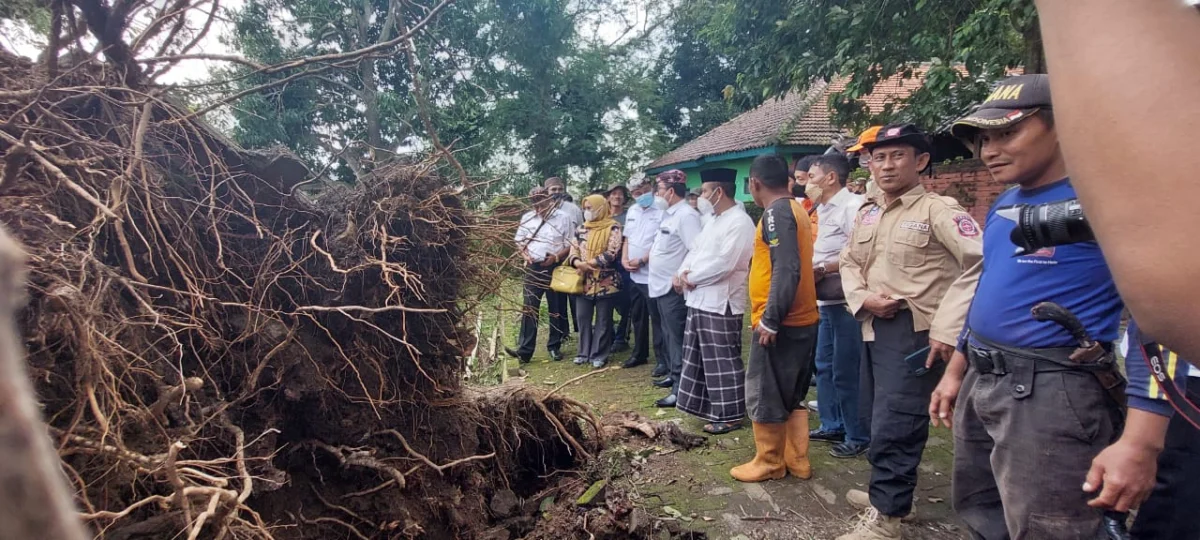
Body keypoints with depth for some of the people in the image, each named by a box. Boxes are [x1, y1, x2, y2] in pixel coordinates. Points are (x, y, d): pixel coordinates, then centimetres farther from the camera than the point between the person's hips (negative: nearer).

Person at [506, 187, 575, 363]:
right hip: (533, 268, 3)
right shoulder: (527, 218, 7)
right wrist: (525, 255, -6)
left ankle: (554, 346, 21)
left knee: (557, 309, 7)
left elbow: (572, 244, -5)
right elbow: (519, 241, 14)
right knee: (529, 309, -1)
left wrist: (556, 257, -18)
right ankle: (524, 350, -1)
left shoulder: (564, 217, -5)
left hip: (556, 268, -2)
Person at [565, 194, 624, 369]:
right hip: (584, 281, 5)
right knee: (583, 317, 9)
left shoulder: (613, 228, -6)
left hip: (605, 282, -5)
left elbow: (612, 253, -15)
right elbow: (573, 250, 9)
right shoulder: (582, 229, 13)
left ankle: (599, 355, 12)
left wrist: (588, 264, -15)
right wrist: (578, 263, -13)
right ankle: (584, 352, 21)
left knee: (603, 320, 3)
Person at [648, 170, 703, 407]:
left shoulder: (686, 215, -18)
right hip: (661, 286, 10)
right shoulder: (669, 214, 14)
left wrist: (681, 277, -26)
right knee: (668, 336, 21)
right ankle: (674, 375, 35)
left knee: (677, 339, -3)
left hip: (674, 289, -10)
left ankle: (680, 390, 3)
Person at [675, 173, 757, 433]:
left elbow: (723, 264, -22)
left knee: (723, 362, -1)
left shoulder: (739, 222, -15)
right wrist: (681, 272, -2)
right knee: (699, 358, 17)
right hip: (700, 300, 10)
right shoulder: (713, 221, 17)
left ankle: (729, 415, 9)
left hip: (721, 303, -10)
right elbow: (696, 251, 17)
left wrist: (691, 278, -12)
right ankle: (704, 405, 29)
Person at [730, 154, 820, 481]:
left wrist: (770, 320, -22)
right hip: (801, 320, 9)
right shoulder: (795, 208, 13)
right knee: (792, 395, 17)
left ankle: (769, 463, 16)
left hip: (779, 323, -9)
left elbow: (787, 270, -25)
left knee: (764, 395, 4)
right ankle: (797, 461, 26)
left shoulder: (776, 212, -16)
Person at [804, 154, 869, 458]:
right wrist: (812, 270, 4)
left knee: (846, 372, -2)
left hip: (846, 302, -10)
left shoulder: (853, 206, -14)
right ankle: (832, 426, 29)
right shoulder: (823, 210, 15)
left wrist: (822, 269, -17)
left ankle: (858, 436, 11)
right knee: (825, 367, 16)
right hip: (826, 301, 10)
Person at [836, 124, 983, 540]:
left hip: (914, 331, -7)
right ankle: (887, 492, 36)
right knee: (879, 418, 18)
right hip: (874, 328, 8)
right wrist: (862, 297, -2)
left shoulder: (938, 209, -10)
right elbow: (849, 262, 19)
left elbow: (980, 263, -19)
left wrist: (947, 327, -23)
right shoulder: (867, 212, 12)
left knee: (894, 425, -5)